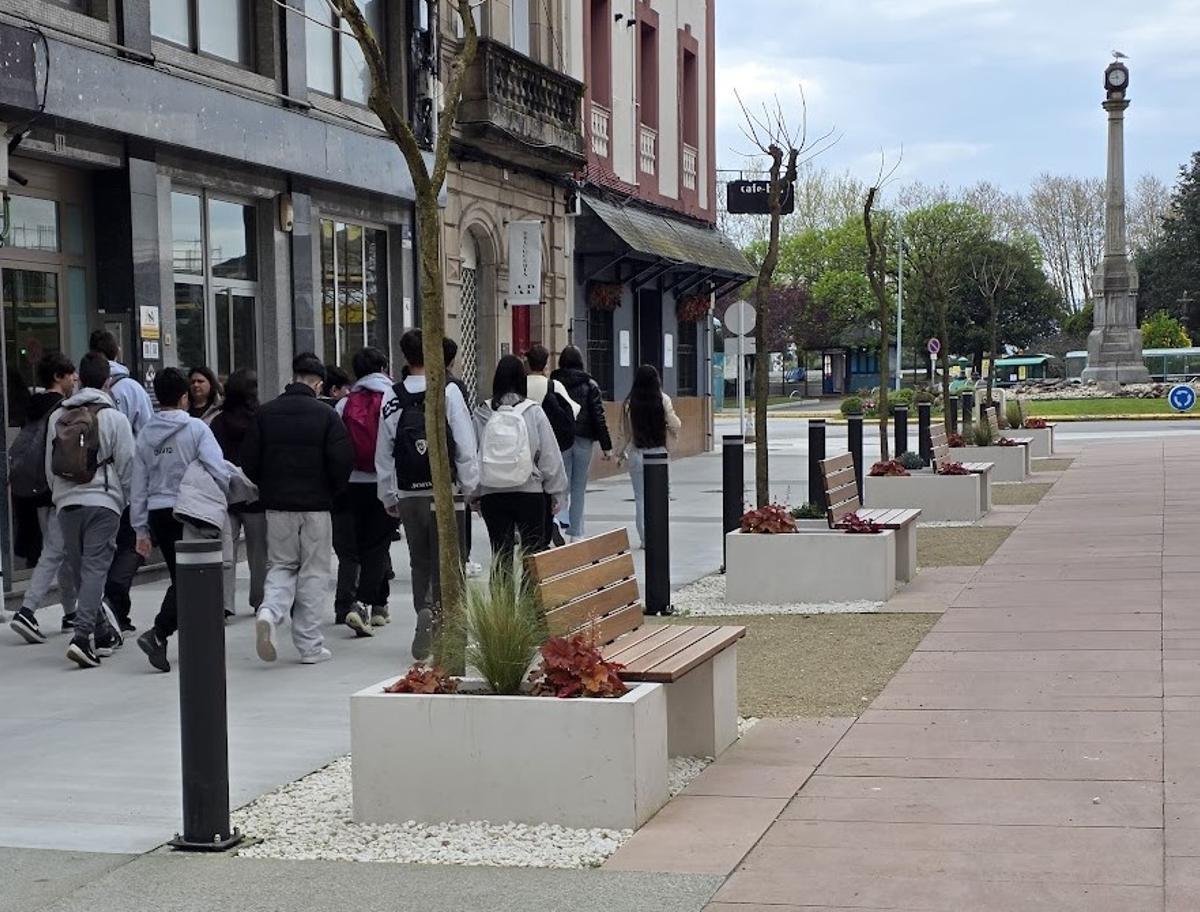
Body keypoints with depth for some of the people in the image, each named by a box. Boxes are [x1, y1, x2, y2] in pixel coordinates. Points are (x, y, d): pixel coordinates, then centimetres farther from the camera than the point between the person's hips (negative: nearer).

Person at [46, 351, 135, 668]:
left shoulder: (57, 417, 9)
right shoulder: (114, 417, -4)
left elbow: (49, 466, 14)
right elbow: (127, 465, -3)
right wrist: (125, 500, 12)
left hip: (67, 502, 4)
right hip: (103, 502, -4)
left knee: (80, 570, 14)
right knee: (95, 568, -6)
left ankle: (101, 633, 24)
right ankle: (83, 636, -20)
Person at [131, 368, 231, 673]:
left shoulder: (145, 435, 7)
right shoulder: (196, 428, -8)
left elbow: (139, 486, 9)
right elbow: (218, 471, -17)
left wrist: (141, 529, 14)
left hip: (158, 514, 5)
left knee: (180, 579, 16)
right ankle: (157, 634, -16)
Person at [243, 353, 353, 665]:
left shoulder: (265, 413, 1)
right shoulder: (326, 415, -7)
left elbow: (249, 460, 0)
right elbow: (343, 460, -12)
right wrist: (332, 491, 7)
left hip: (276, 504, 2)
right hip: (316, 505, -2)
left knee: (281, 566, 16)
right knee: (314, 573, 6)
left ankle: (269, 613, -13)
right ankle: (309, 645, 7)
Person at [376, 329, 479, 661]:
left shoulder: (392, 398, 2)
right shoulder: (448, 391, -7)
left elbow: (384, 453, 6)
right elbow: (466, 444, -7)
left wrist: (389, 497, 16)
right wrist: (470, 486, 3)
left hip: (409, 494, 3)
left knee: (420, 562, 15)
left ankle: (425, 614, 9)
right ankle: (439, 613, -16)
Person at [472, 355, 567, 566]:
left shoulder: (481, 413, -3)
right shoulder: (533, 412, -7)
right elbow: (550, 455, -3)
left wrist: (474, 493, 13)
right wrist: (556, 492, 7)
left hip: (491, 495, 2)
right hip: (530, 493, -1)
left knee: (500, 555, 7)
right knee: (533, 552, 7)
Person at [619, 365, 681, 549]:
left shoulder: (630, 402, -6)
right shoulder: (663, 400, -8)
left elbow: (625, 431, -2)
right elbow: (675, 426, -7)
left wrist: (623, 452, 12)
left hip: (636, 453, 0)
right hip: (659, 451, 0)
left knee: (641, 497, 7)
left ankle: (645, 538, 6)